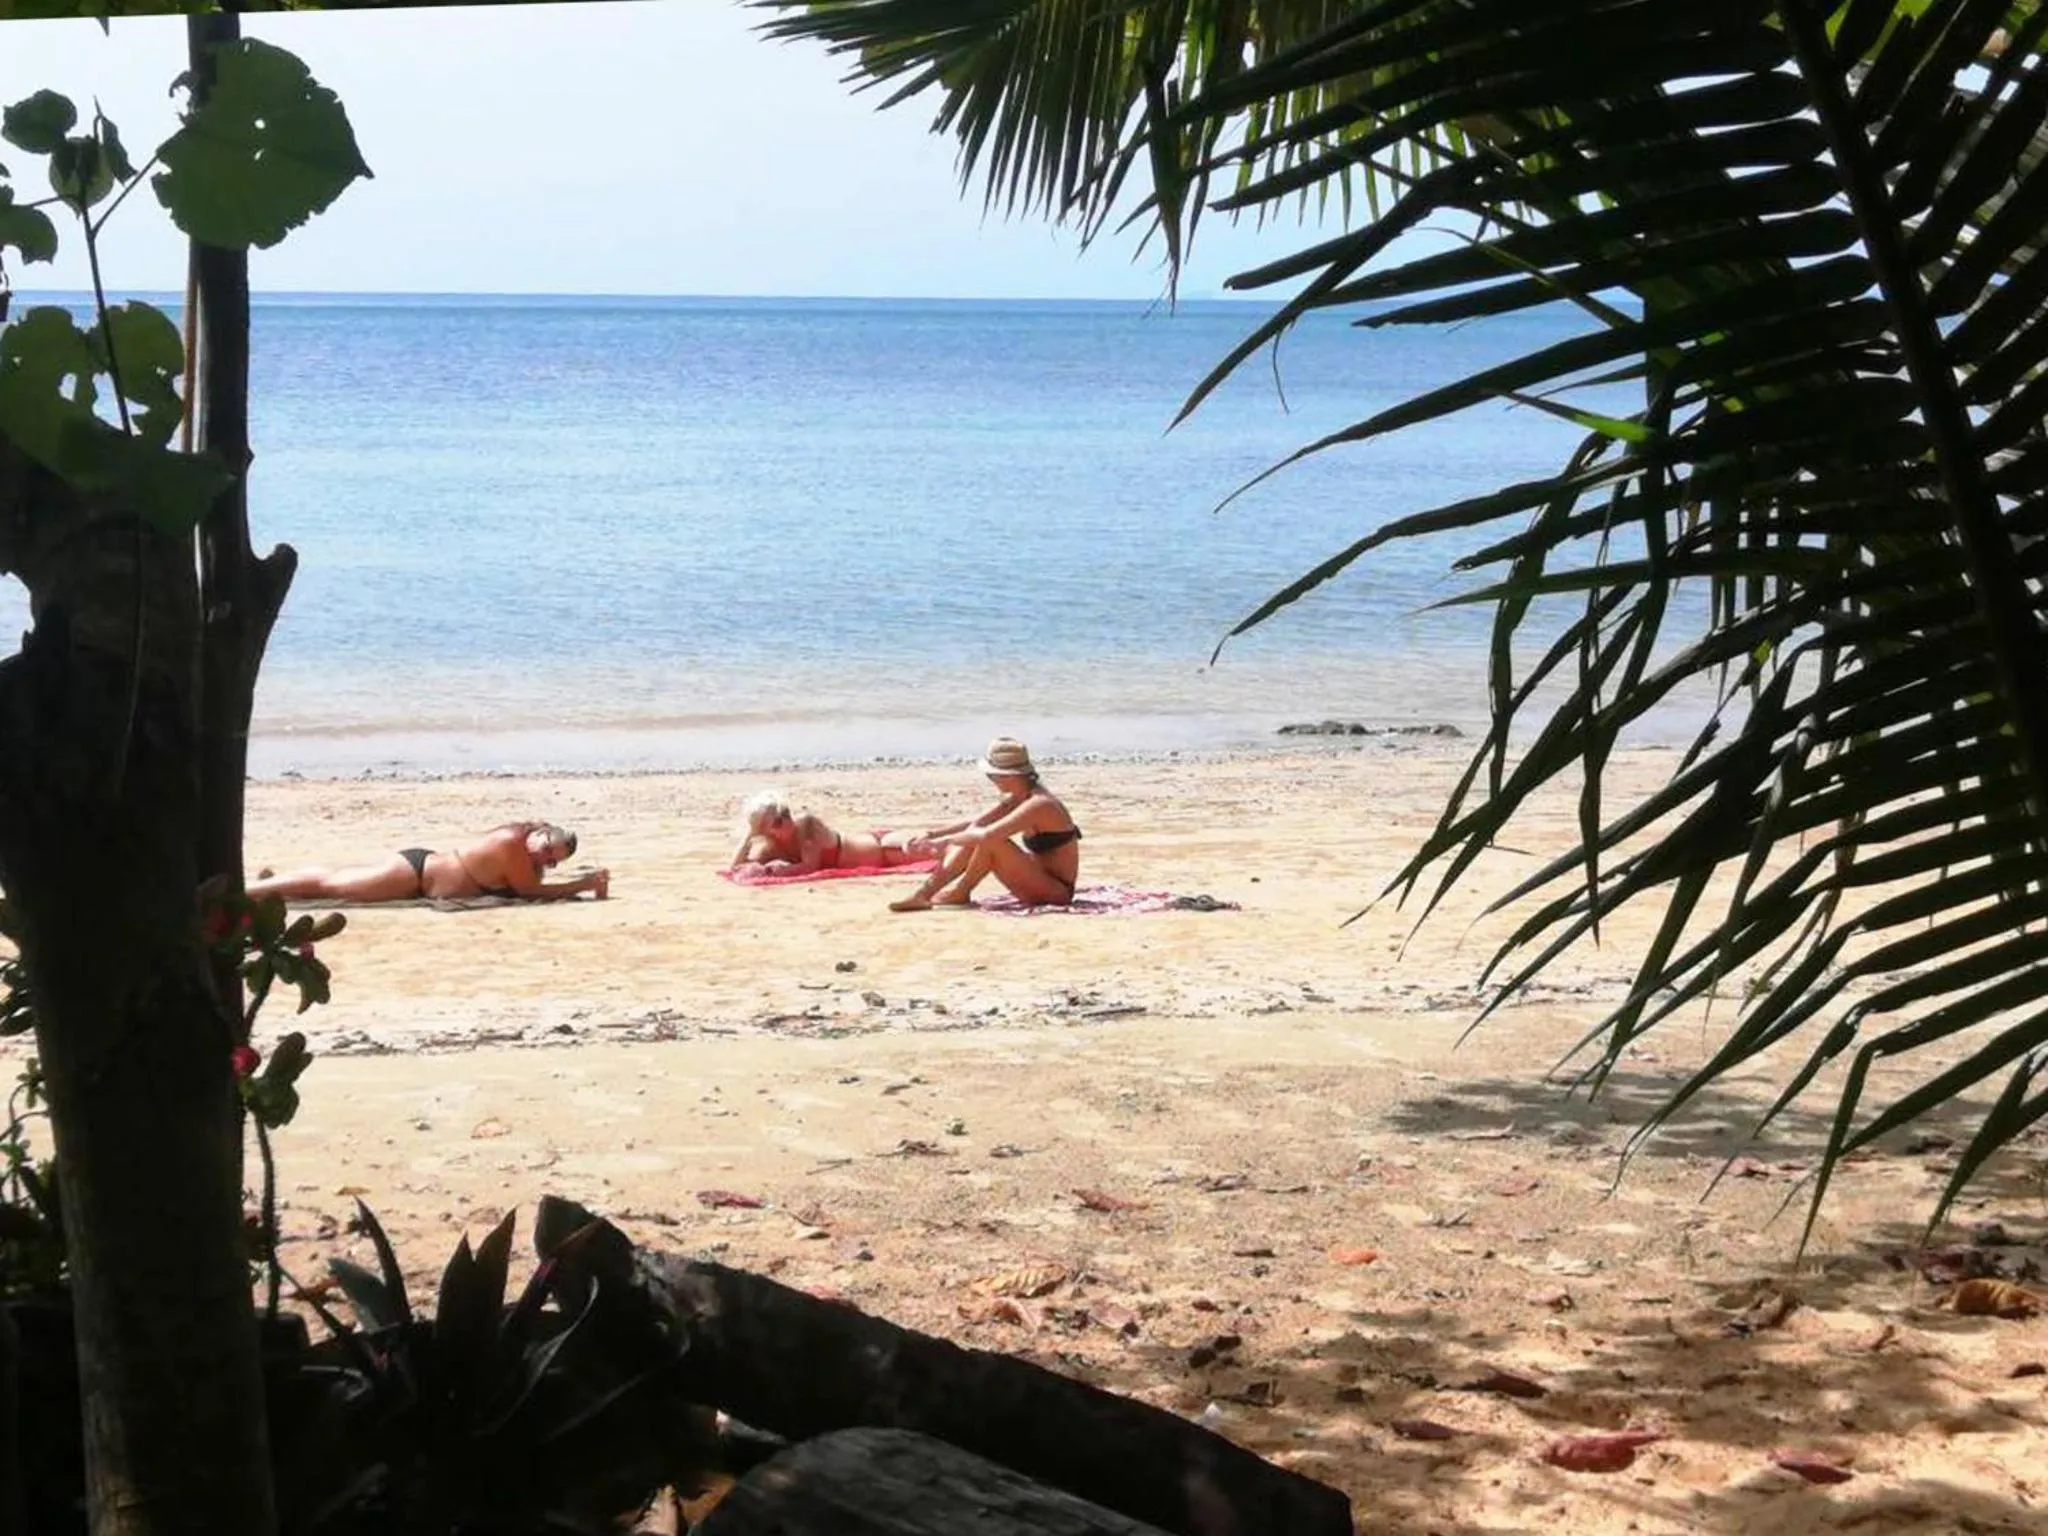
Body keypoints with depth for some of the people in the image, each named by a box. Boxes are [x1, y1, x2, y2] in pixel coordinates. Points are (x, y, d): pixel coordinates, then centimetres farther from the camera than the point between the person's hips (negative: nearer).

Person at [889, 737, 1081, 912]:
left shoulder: (1039, 804, -25)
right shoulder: (1017, 798, 5)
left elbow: (987, 834, -33)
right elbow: (976, 824, 9)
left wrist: (945, 840, -23)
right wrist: (933, 834, 0)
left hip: (1057, 890, -9)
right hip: (1041, 882, 9)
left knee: (992, 842, -25)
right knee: (970, 842, 2)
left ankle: (960, 893, -4)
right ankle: (925, 893, -6)